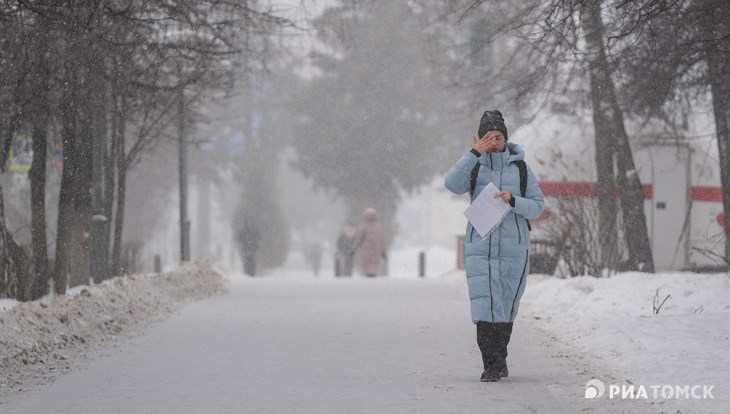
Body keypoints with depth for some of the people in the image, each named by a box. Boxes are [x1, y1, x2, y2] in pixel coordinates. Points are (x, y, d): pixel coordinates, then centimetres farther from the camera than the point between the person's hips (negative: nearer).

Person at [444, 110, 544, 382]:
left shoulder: (520, 167, 6)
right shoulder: (475, 166, 5)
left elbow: (538, 206, 4)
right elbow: (453, 184, -15)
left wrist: (512, 200, -15)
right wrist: (475, 154, -20)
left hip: (514, 247, 1)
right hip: (480, 247, -1)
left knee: (506, 308, 9)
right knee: (485, 305, -13)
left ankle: (500, 358, 26)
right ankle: (491, 366, -14)